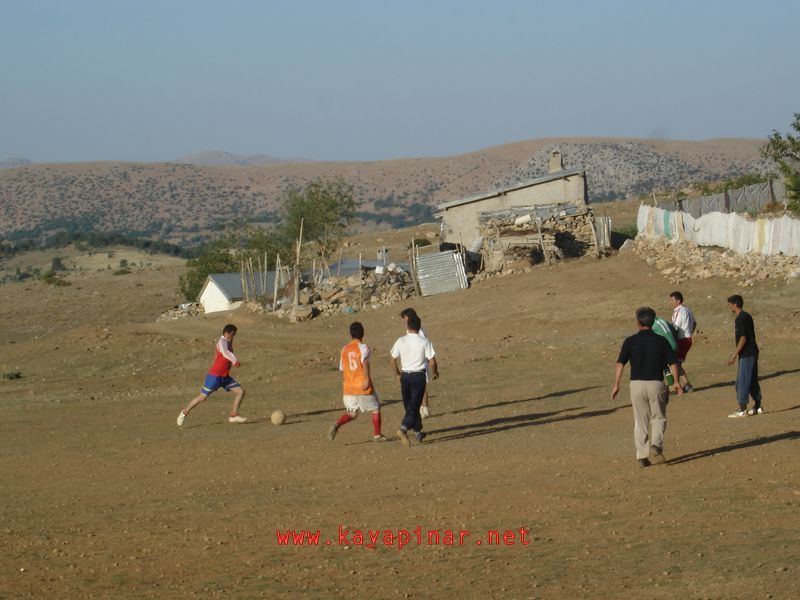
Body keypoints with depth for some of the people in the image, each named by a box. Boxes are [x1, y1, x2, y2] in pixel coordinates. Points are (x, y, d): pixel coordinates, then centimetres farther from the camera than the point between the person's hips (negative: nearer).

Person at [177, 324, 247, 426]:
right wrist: (235, 361, -56)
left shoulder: (229, 343, 10)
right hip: (215, 376, -8)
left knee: (241, 391, -4)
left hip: (225, 377, 8)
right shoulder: (222, 342, -18)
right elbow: (224, 352, -42)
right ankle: (185, 412, 19)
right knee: (202, 396, 0)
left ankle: (233, 415, -2)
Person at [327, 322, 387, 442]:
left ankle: (336, 425, -12)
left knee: (352, 413, 14)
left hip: (348, 388, 5)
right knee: (375, 409, 14)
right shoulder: (363, 347, -7)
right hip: (364, 388, -5)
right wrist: (367, 380, -28)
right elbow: (365, 362, -27)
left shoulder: (344, 350, 10)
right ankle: (377, 435, 14)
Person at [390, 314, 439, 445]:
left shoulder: (400, 341, -1)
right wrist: (434, 373, 12)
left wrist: (398, 375, 17)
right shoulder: (424, 342, -7)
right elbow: (432, 361, -8)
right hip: (419, 375, -3)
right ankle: (404, 428, -21)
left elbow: (393, 360, 2)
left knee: (409, 405, 15)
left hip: (405, 375, 3)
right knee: (414, 405, -2)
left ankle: (418, 432, 24)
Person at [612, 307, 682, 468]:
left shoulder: (630, 341, 0)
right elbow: (673, 363, -1)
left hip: (636, 384, 0)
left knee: (640, 422, 9)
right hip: (656, 384, 0)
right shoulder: (660, 340, 1)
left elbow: (620, 363, -9)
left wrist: (616, 385, -9)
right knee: (658, 418, 13)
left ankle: (642, 456, 8)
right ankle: (656, 445, -13)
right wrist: (676, 382, 8)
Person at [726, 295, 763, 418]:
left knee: (742, 382, -6)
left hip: (746, 355, -10)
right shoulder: (747, 316, 14)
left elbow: (743, 338, -21)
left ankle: (742, 409, -6)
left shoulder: (740, 319, -16)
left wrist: (735, 355, -19)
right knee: (753, 381, 15)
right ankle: (758, 407, 19)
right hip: (753, 353, 10)